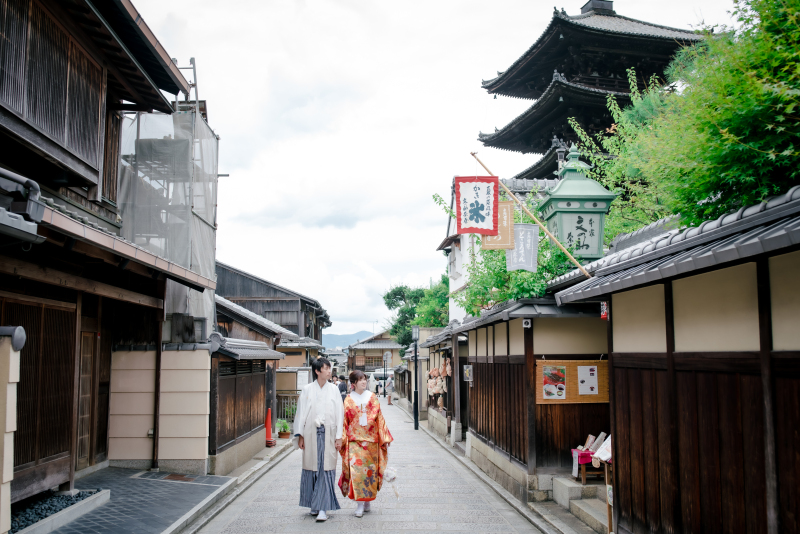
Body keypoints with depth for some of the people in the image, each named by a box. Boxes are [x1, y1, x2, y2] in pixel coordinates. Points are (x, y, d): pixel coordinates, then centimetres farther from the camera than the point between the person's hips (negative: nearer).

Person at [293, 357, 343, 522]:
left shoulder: (333, 389, 4)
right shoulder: (307, 390, 3)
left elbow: (339, 413, 4)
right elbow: (301, 412, 5)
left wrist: (339, 437, -1)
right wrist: (300, 435, 1)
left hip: (328, 434, -1)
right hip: (311, 433, 1)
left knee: (326, 470, -6)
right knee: (311, 469, 6)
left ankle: (323, 508, -5)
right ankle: (315, 505, 20)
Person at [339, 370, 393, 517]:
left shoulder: (372, 398, 6)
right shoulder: (349, 400, 3)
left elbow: (379, 418, 6)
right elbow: (345, 422, 4)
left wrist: (384, 439, 4)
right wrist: (343, 441, 0)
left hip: (371, 440, 2)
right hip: (355, 440, -2)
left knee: (370, 470, 6)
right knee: (356, 470, -11)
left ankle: (367, 502, 20)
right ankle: (360, 505, -8)